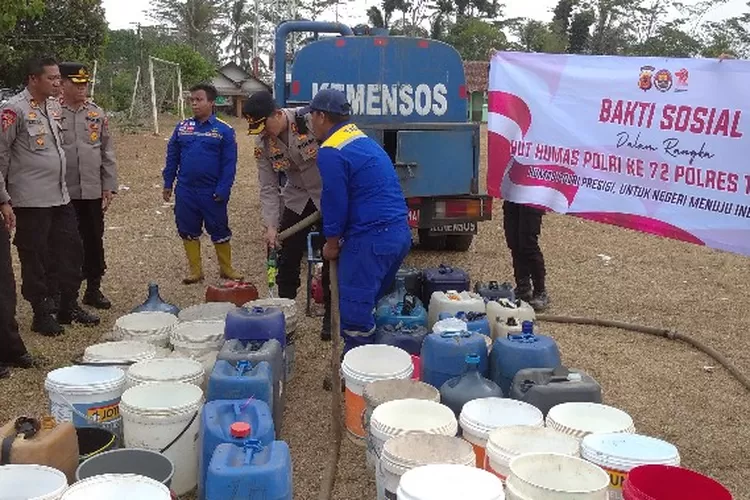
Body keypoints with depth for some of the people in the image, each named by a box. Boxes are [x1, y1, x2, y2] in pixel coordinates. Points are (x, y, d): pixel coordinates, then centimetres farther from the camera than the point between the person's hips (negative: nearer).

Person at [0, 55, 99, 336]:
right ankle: (42, 314, 16)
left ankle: (68, 306, 27)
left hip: (61, 196, 8)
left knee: (70, 250, 13)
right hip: (31, 200, -8)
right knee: (35, 258, 4)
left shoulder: (55, 107, 11)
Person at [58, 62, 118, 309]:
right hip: (61, 192, -3)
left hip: (93, 191, 3)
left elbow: (107, 153, 8)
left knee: (94, 242, 10)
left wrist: (109, 187, 4)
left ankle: (93, 289, 22)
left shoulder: (98, 114, 7)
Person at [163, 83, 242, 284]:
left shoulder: (224, 130, -5)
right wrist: (168, 184, 6)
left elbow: (229, 163, -7)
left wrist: (222, 191, -13)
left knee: (220, 231, 7)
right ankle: (196, 271, 21)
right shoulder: (182, 127, 5)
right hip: (185, 191, 3)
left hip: (212, 193, -3)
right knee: (188, 231, 9)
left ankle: (226, 268, 22)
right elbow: (172, 157, 10)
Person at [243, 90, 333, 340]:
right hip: (296, 199, 4)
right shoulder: (262, 144, -10)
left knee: (331, 258, 2)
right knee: (287, 259, 5)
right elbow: (268, 187, -6)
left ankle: (330, 317, 16)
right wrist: (271, 225, -15)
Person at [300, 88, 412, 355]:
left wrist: (331, 244, 4)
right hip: (400, 233, 10)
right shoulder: (365, 141, 18)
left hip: (371, 240, -10)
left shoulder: (330, 153, -12)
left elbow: (335, 203, -12)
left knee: (356, 313, 0)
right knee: (375, 303, 21)